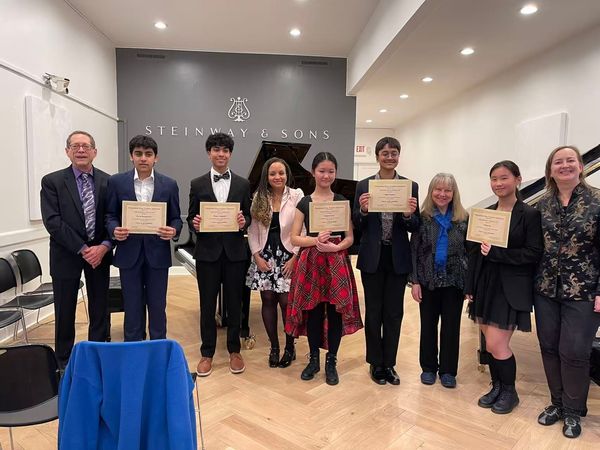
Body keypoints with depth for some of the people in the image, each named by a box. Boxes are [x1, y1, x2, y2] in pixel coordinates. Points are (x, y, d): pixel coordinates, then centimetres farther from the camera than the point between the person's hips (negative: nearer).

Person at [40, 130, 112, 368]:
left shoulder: (108, 181, 2)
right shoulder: (52, 181, -3)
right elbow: (52, 221, -11)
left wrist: (104, 246, -15)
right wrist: (82, 249, -16)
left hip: (99, 253, 2)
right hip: (66, 256, -1)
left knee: (100, 311, 10)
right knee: (65, 312, 9)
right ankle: (64, 362, 27)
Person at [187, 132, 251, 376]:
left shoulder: (243, 184, 5)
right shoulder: (197, 184, 4)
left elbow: (248, 217, 7)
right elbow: (191, 218, 5)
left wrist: (244, 222, -15)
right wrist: (194, 224, -17)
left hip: (234, 251, 1)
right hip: (207, 251, 0)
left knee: (234, 303, 10)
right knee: (207, 304, 9)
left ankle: (234, 351, 27)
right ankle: (207, 353, 25)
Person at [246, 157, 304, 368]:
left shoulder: (297, 196, -4)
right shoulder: (259, 198, 5)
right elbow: (252, 231, 5)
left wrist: (294, 258, -11)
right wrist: (257, 256, -4)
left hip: (288, 257, -3)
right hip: (265, 257, 3)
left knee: (286, 302, -1)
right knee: (268, 300, 6)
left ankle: (290, 347, 19)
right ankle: (274, 347, 22)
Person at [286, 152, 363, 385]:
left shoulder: (342, 201, 4)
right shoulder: (304, 203, 3)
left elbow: (350, 237, 3)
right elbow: (294, 238, 0)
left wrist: (335, 247, -17)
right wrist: (315, 240, -17)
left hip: (337, 262, 0)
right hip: (311, 262, 0)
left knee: (335, 311, 4)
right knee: (313, 311, 7)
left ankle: (331, 361, 20)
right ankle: (314, 359, 24)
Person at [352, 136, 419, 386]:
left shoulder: (411, 186, 1)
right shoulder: (364, 185, -1)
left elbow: (415, 228, 0)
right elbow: (357, 225, -2)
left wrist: (409, 215, -21)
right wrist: (362, 210, -21)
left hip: (398, 258, 1)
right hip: (372, 257, -1)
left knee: (394, 312, 10)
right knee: (374, 312, 10)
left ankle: (389, 363, 27)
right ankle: (375, 363, 26)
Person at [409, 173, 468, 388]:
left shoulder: (463, 218, -1)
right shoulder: (422, 217, -4)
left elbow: (470, 251, 1)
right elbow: (414, 250, -3)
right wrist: (414, 281, -7)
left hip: (455, 281, 1)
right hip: (428, 280, 0)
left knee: (451, 326, 9)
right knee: (428, 325, 11)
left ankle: (448, 370, 25)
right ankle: (428, 367, 27)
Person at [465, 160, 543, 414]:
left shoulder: (529, 215, -6)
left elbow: (533, 253, -12)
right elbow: (474, 251, 8)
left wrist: (496, 253, -18)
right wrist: (470, 287, 6)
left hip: (511, 289, -5)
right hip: (486, 285, 5)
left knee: (496, 345, -4)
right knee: (490, 344, 11)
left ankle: (509, 392, 20)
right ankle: (497, 387, 32)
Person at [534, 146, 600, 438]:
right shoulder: (542, 204, 5)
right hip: (546, 289, 4)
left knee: (574, 351, 1)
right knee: (549, 347, 9)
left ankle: (573, 411, 22)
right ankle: (557, 403, 28)